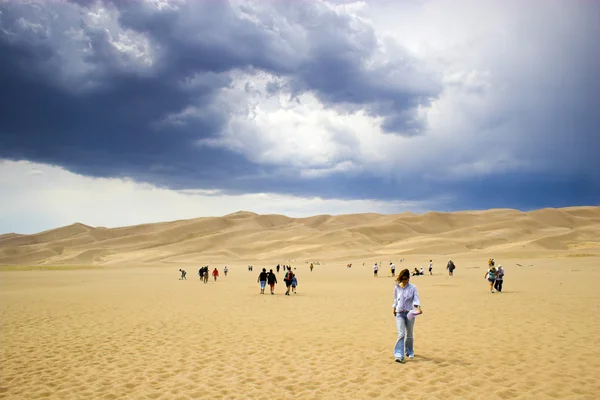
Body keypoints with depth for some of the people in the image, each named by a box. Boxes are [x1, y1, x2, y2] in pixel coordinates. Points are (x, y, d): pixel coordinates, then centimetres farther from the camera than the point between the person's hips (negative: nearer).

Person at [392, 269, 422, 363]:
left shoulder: (413, 288, -6)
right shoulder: (397, 287, 2)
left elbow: (416, 299, -17)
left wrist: (418, 308, -33)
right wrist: (394, 308, 14)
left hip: (410, 313, 0)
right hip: (399, 313, 0)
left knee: (409, 334, 13)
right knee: (401, 334, -12)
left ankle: (409, 352, 34)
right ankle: (399, 355, -17)